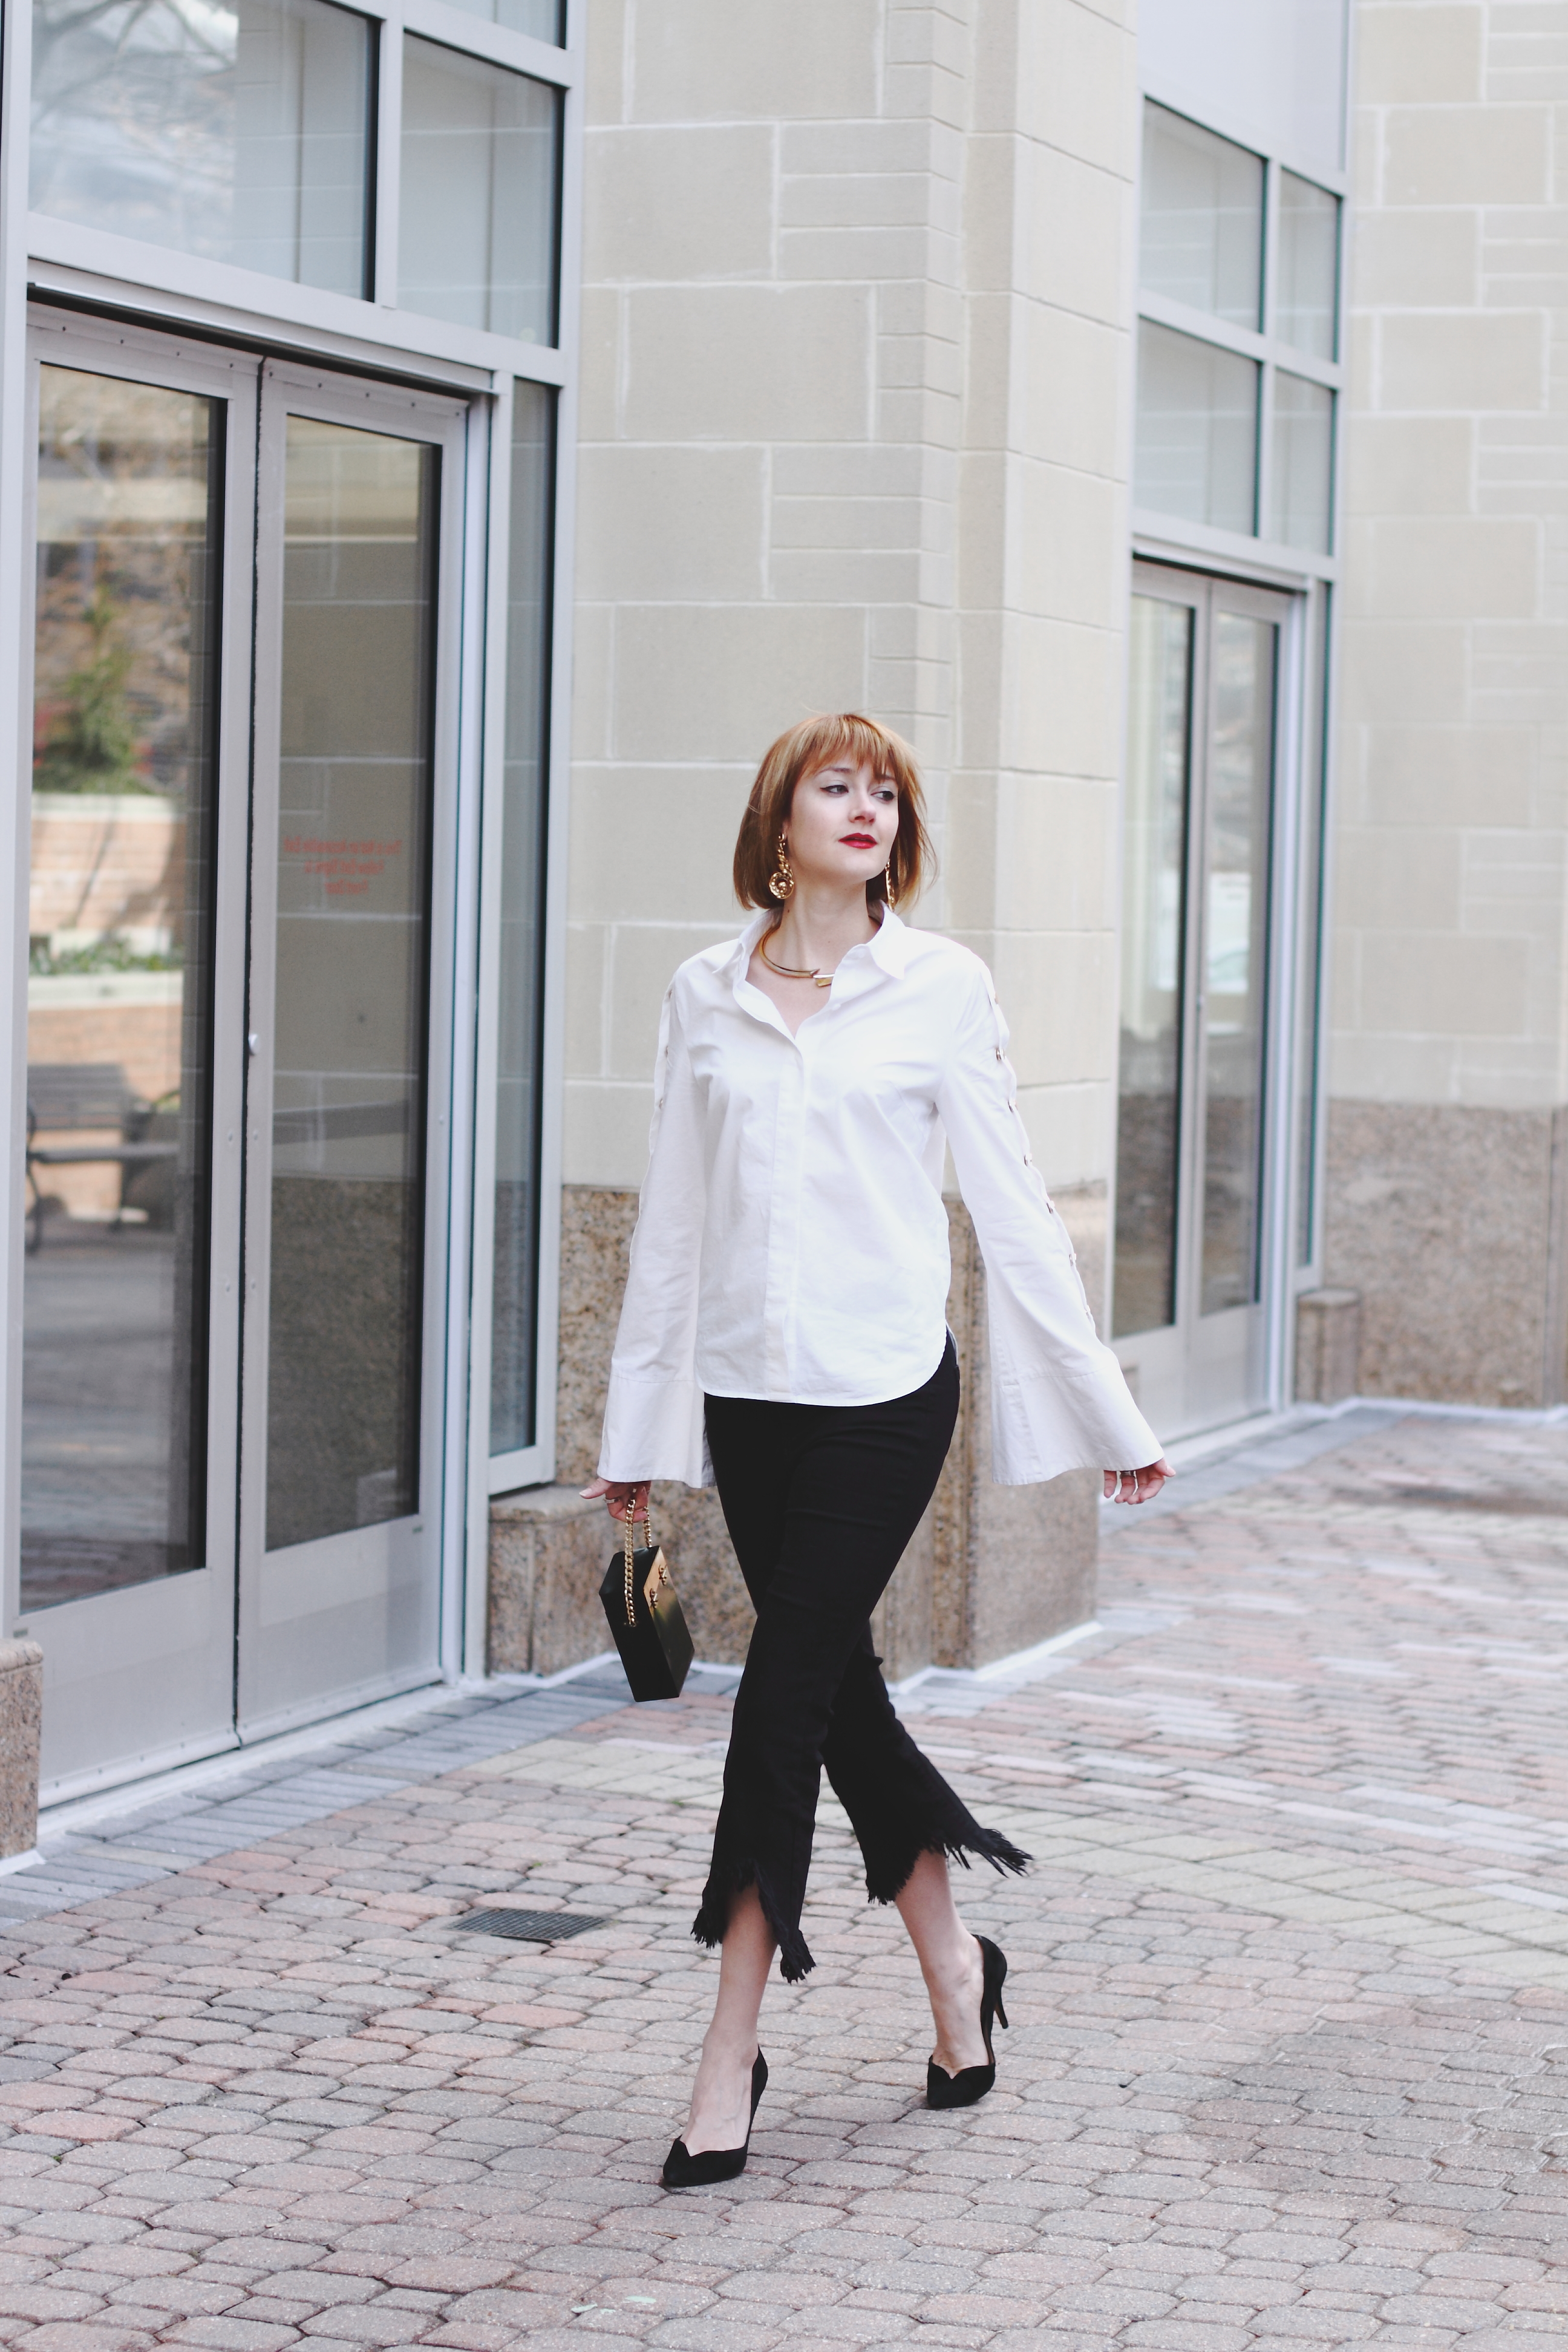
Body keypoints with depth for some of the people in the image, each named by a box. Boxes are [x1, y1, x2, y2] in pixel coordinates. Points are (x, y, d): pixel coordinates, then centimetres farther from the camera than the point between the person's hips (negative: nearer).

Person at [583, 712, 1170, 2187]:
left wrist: (1103, 1411, 3)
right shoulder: (704, 996, 7)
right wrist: (635, 1429, 14)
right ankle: (952, 1964, 32)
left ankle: (730, 2059, 0)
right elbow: (671, 1218, 12)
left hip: (881, 1390, -4)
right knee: (838, 1692, 11)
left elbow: (1009, 1204, 2)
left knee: (786, 1695, -7)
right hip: (745, 1391, 4)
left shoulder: (940, 988, -1)